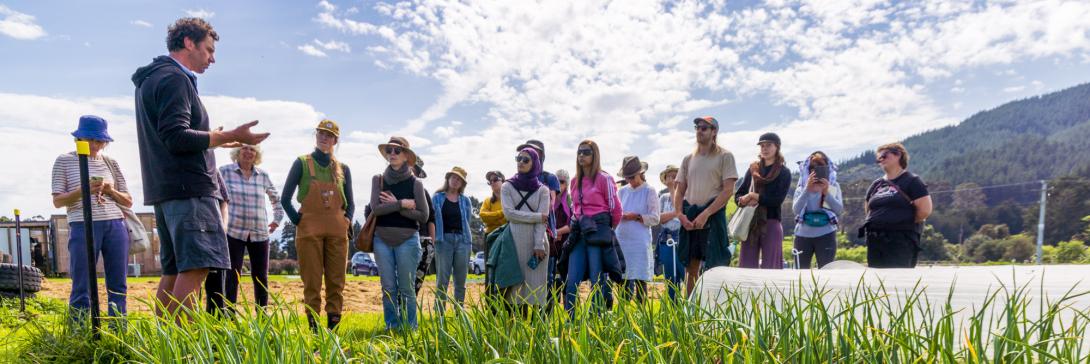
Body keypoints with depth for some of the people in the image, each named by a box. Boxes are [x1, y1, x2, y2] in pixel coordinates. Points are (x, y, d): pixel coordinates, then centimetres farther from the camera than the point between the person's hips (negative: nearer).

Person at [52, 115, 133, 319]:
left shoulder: (111, 163, 14)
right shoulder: (64, 161, 7)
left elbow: (128, 201, 14)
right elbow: (58, 201, 2)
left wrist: (110, 190, -6)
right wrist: (84, 190, -15)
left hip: (116, 226, 3)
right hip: (83, 227, -3)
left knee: (118, 285, 4)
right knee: (82, 287, -2)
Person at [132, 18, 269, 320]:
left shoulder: (150, 80, 23)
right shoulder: (174, 79, -9)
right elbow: (178, 138, -19)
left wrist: (221, 139, 28)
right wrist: (230, 136, -17)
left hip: (165, 190, 10)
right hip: (189, 187, -10)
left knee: (174, 271, 11)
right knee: (195, 268, -14)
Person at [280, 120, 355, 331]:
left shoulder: (343, 169, 14)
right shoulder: (302, 163, 6)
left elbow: (350, 203, 19)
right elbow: (285, 199, 4)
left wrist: (347, 220, 2)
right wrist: (297, 221, -4)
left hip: (337, 232, 3)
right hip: (309, 231, -3)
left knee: (336, 282, 2)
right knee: (312, 283, -2)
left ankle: (333, 327, 8)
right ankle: (313, 328, 2)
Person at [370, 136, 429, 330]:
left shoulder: (415, 183, 1)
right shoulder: (378, 179, 6)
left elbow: (423, 216, -5)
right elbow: (376, 208, -7)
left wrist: (394, 205, -9)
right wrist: (403, 204, -11)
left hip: (407, 239, -2)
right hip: (382, 239, 2)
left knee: (406, 287, 0)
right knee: (388, 288, 5)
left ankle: (409, 328, 10)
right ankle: (391, 327, 15)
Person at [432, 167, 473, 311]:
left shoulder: (465, 200, 11)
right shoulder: (437, 198, 5)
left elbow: (467, 220, 14)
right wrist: (435, 237, -3)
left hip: (462, 240, 3)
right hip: (444, 240, -2)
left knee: (460, 281, 5)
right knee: (442, 280, -4)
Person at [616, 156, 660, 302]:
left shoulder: (649, 192, 1)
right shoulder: (622, 191, 13)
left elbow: (655, 218, -3)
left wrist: (635, 217, -12)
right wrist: (619, 216, -4)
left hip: (640, 242, -4)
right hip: (621, 241, 4)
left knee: (640, 279, -3)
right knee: (623, 279, 7)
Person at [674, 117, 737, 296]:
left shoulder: (725, 156, 0)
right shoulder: (688, 159, 15)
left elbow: (728, 190, -8)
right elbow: (679, 191, 15)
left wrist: (705, 214, -16)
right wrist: (680, 214, -3)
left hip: (713, 215, -5)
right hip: (689, 217, 5)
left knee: (714, 266, -7)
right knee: (690, 267, 7)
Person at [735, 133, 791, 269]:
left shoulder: (784, 172, 2)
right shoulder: (753, 169, 12)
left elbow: (778, 199, -11)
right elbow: (737, 195, 10)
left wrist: (754, 196, -10)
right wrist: (744, 200, -11)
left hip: (771, 223, -3)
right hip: (750, 223, 3)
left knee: (770, 268, 0)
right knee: (746, 266, 3)